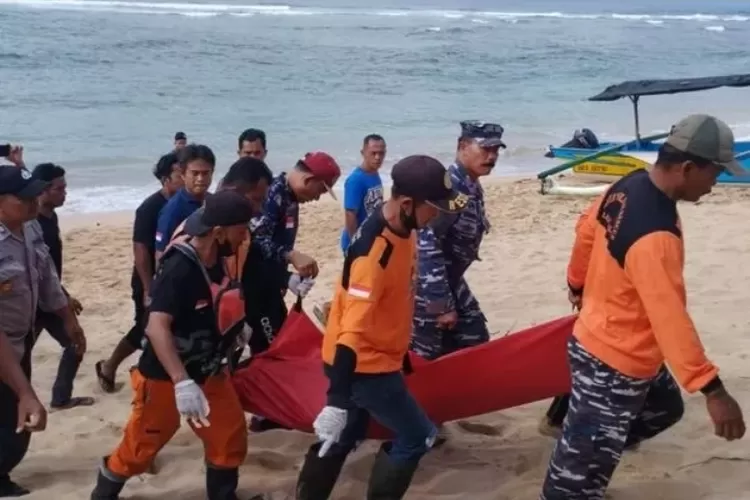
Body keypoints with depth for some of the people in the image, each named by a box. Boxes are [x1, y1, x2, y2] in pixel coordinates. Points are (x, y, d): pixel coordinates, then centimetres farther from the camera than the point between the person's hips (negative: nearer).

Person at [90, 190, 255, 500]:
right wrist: (182, 383, -45)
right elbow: (157, 327, -37)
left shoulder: (215, 262, -3)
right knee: (141, 446, 8)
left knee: (230, 437, 6)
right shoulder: (178, 268, -28)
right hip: (165, 377, -7)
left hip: (207, 371, 7)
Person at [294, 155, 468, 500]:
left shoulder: (399, 227, -3)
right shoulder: (374, 251, -31)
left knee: (345, 436, 20)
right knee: (416, 437, 3)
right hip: (364, 364, -9)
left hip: (372, 357, 9)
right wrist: (337, 403, -35)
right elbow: (352, 330, -34)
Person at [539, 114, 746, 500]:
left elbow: (585, 231, 13)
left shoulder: (628, 186, -3)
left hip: (601, 341, 10)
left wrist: (578, 283, 30)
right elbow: (670, 318, -35)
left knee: (664, 408, 30)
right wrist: (712, 390, -34)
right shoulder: (655, 236, -32)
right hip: (612, 363, -10)